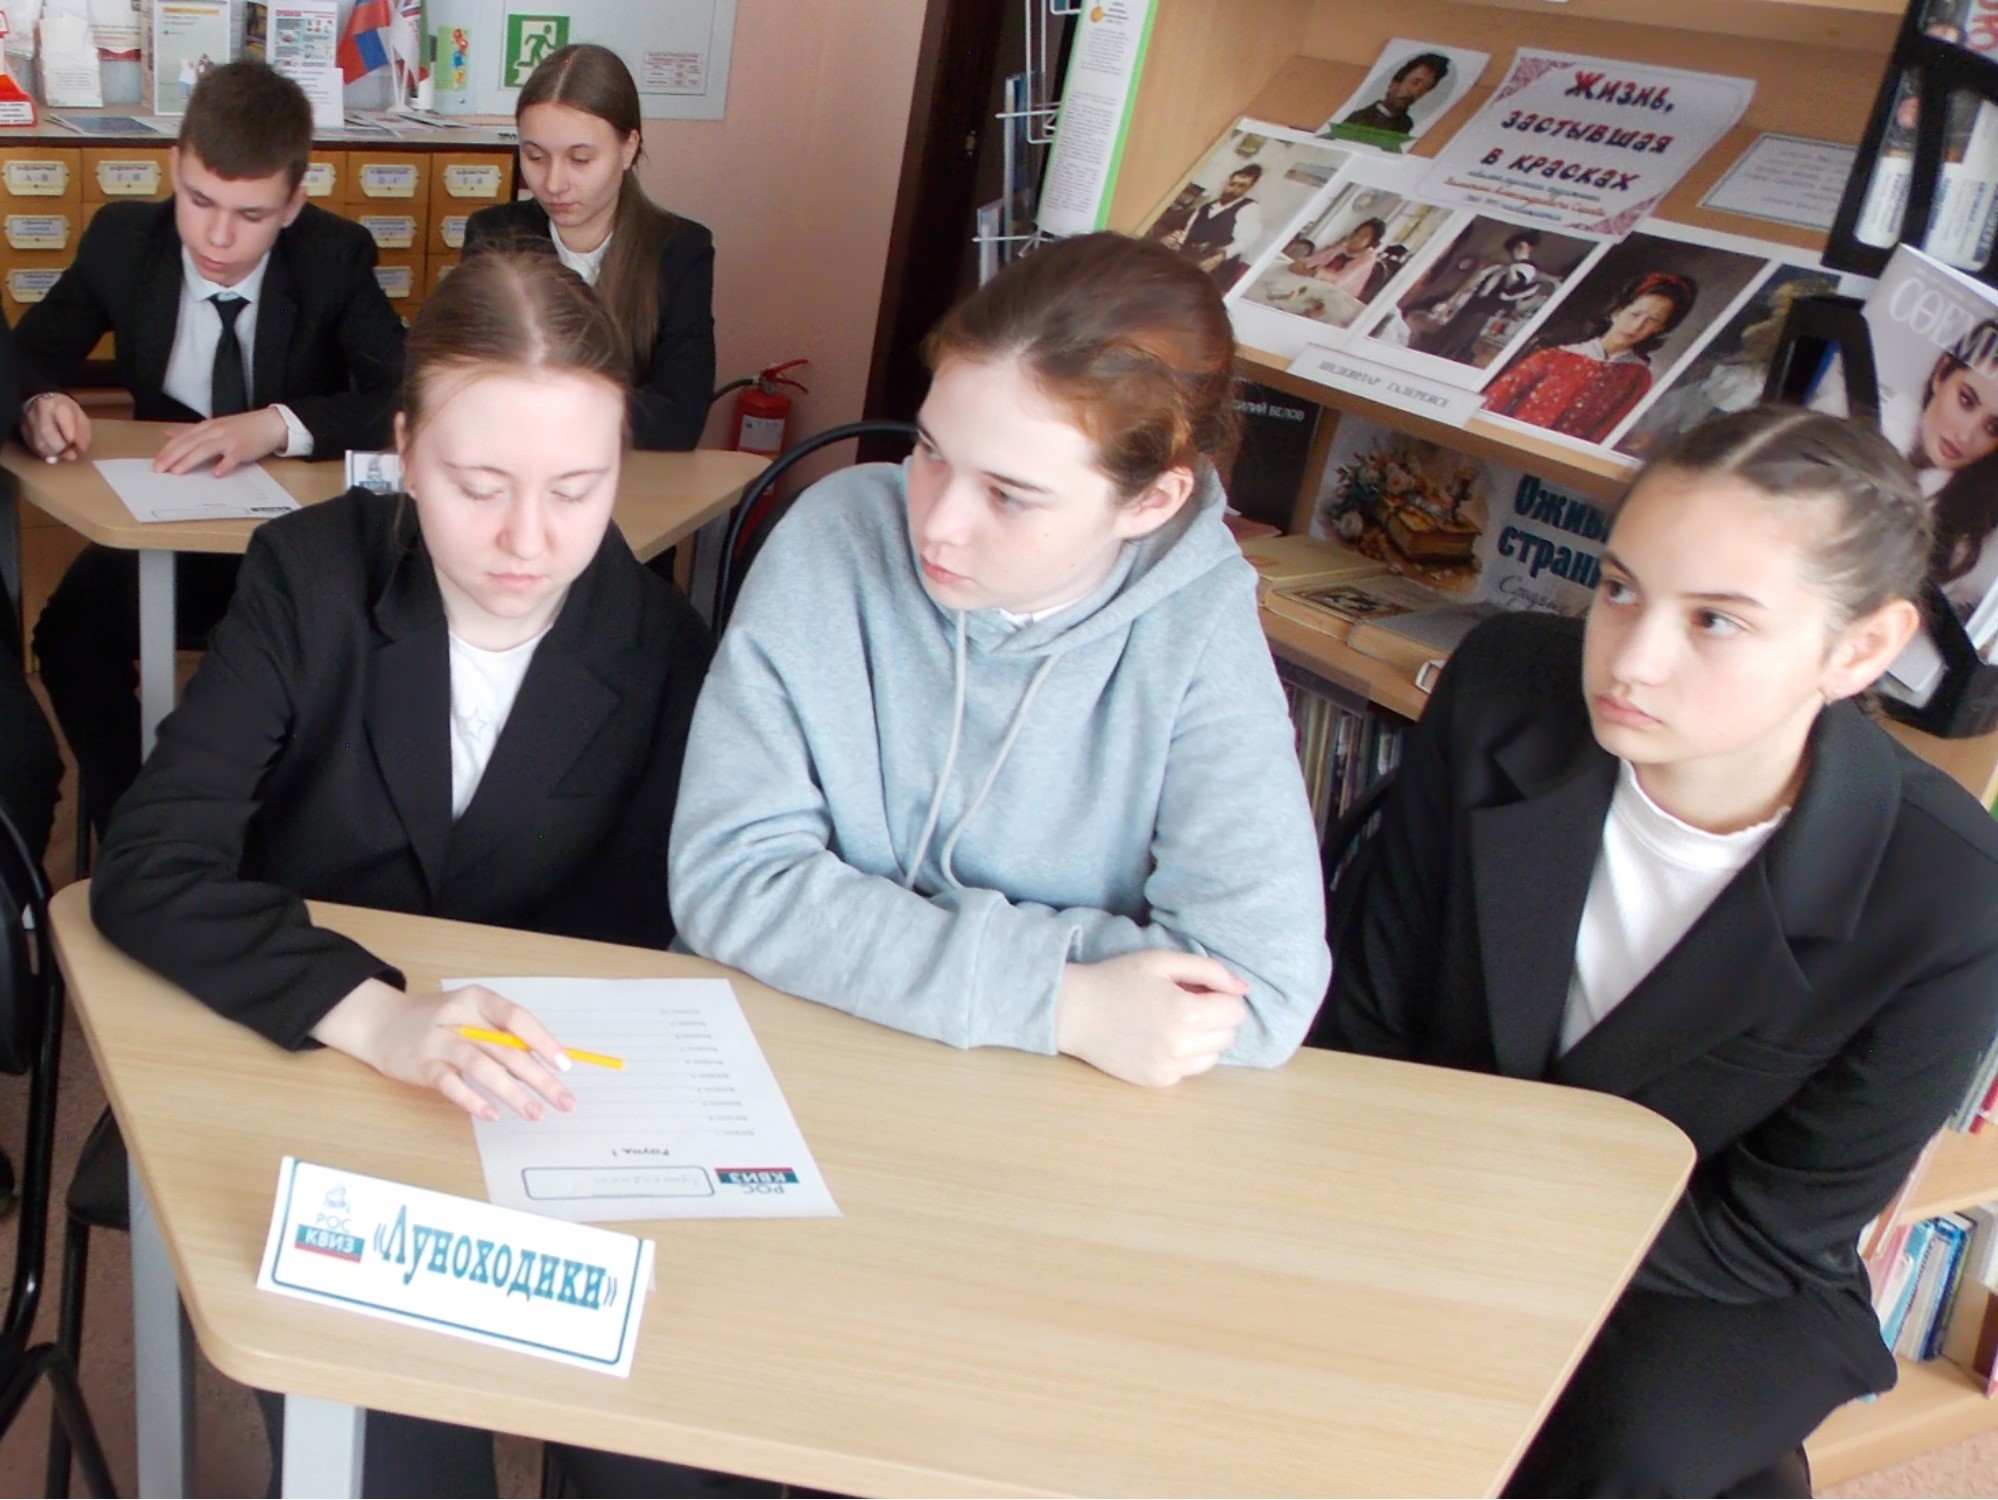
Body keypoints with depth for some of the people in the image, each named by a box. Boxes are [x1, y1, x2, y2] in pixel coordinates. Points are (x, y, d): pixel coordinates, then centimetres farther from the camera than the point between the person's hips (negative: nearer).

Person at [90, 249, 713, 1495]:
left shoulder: (665, 652, -9)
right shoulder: (311, 577, -10)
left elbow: (636, 936, -3)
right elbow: (150, 865, -20)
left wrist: (478, 1036, -21)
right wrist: (373, 1015, -36)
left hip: (524, 1114, 1)